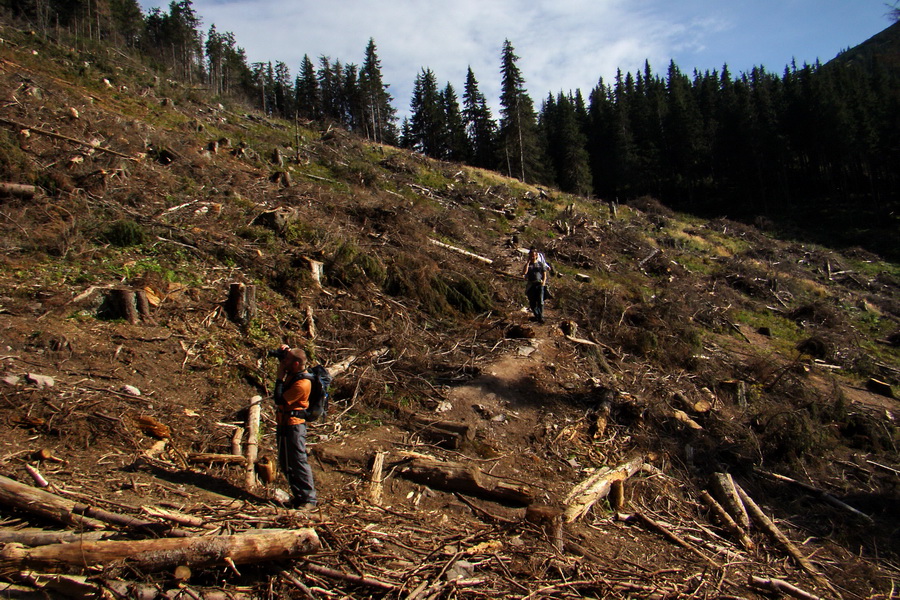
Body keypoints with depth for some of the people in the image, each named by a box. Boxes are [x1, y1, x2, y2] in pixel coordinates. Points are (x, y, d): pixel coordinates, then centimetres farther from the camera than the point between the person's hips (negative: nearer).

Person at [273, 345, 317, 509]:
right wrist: (283, 352, 1)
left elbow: (279, 400, -24)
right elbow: (283, 360, 24)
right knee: (285, 463, 16)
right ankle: (298, 495, 26)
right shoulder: (293, 372, 2)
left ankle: (308, 499, 4)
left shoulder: (302, 383, -24)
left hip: (294, 425, -10)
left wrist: (279, 378, -17)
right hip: (284, 423, 10)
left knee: (299, 462, -4)